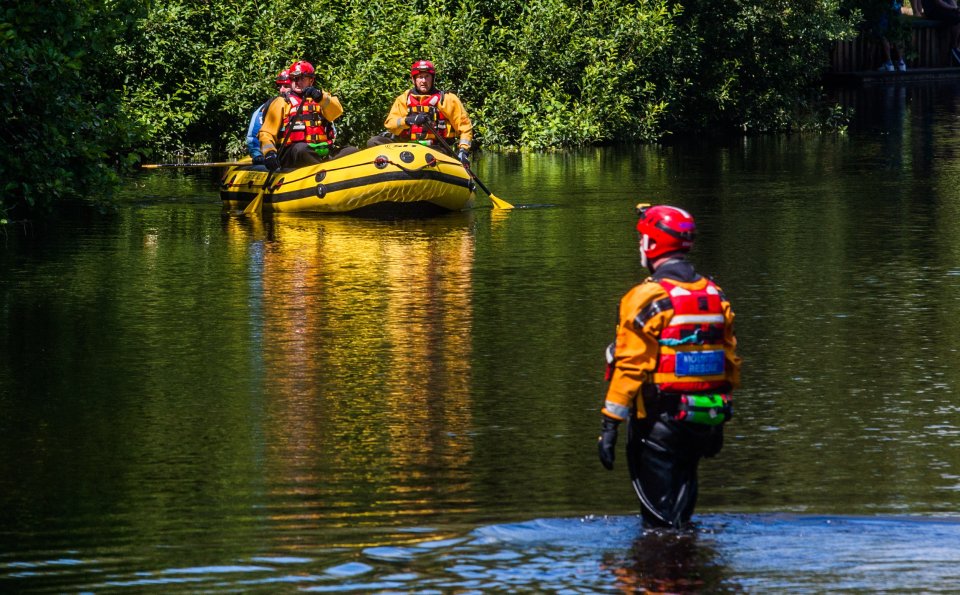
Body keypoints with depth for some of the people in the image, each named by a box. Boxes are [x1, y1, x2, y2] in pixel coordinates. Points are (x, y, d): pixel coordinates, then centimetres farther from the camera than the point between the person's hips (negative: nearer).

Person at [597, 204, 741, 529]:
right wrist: (718, 421, 21)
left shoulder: (649, 298, -14)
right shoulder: (715, 296, 8)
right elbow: (730, 362, 12)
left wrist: (609, 424, -14)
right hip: (705, 421, 6)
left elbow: (630, 366, -17)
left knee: (659, 514, 1)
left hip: (659, 419, -6)